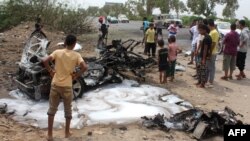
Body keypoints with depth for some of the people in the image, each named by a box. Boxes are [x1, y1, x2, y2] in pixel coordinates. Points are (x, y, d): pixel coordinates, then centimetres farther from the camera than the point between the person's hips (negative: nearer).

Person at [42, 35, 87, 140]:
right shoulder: (76, 55, -6)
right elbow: (84, 67, -19)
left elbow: (44, 61, -14)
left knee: (52, 109, 13)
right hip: (67, 86, -1)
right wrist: (76, 75, -5)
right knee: (68, 110, 17)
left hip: (55, 85, 1)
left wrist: (51, 71, -1)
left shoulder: (57, 52, -3)